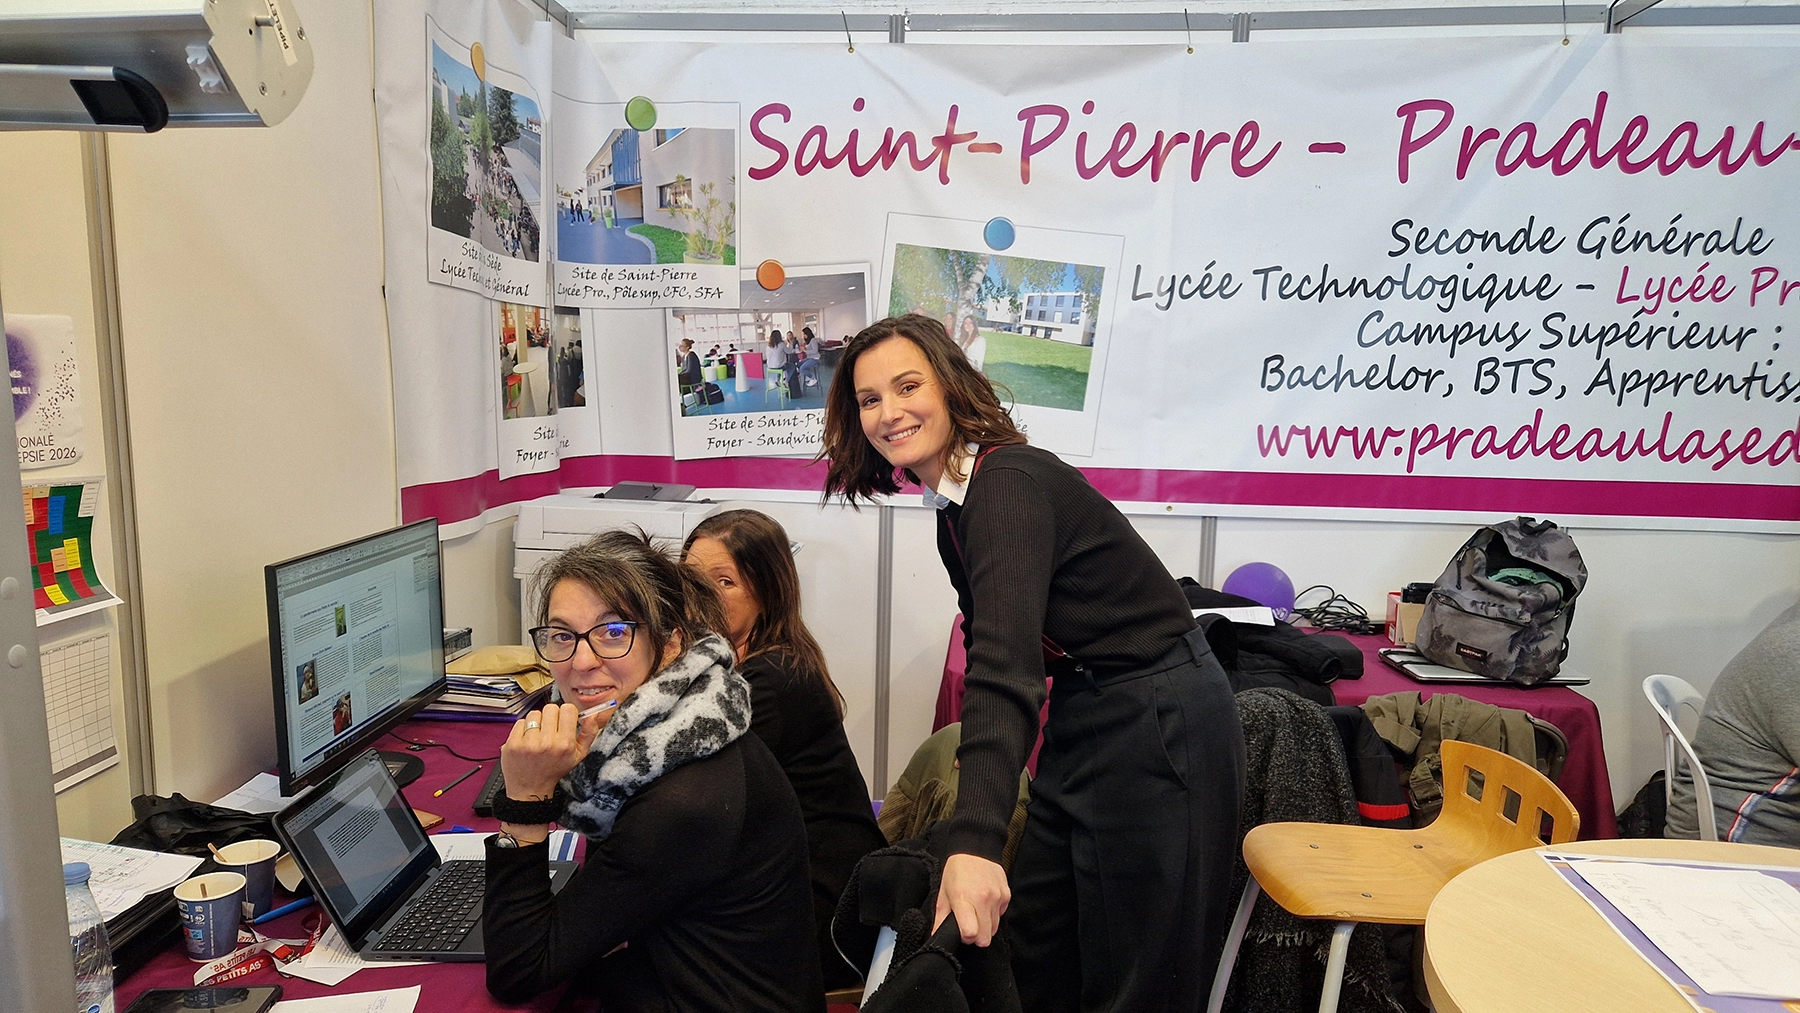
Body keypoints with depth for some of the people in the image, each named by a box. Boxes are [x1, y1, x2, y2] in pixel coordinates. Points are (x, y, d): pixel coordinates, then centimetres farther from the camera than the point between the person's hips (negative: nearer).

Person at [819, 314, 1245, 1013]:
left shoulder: (1010, 483, -23)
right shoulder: (954, 509, 7)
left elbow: (1005, 664, -36)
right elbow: (990, 653, 13)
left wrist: (973, 842, -45)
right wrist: (965, 830, 13)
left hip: (1160, 726, -9)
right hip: (1082, 722, 9)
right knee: (1034, 955, 18)